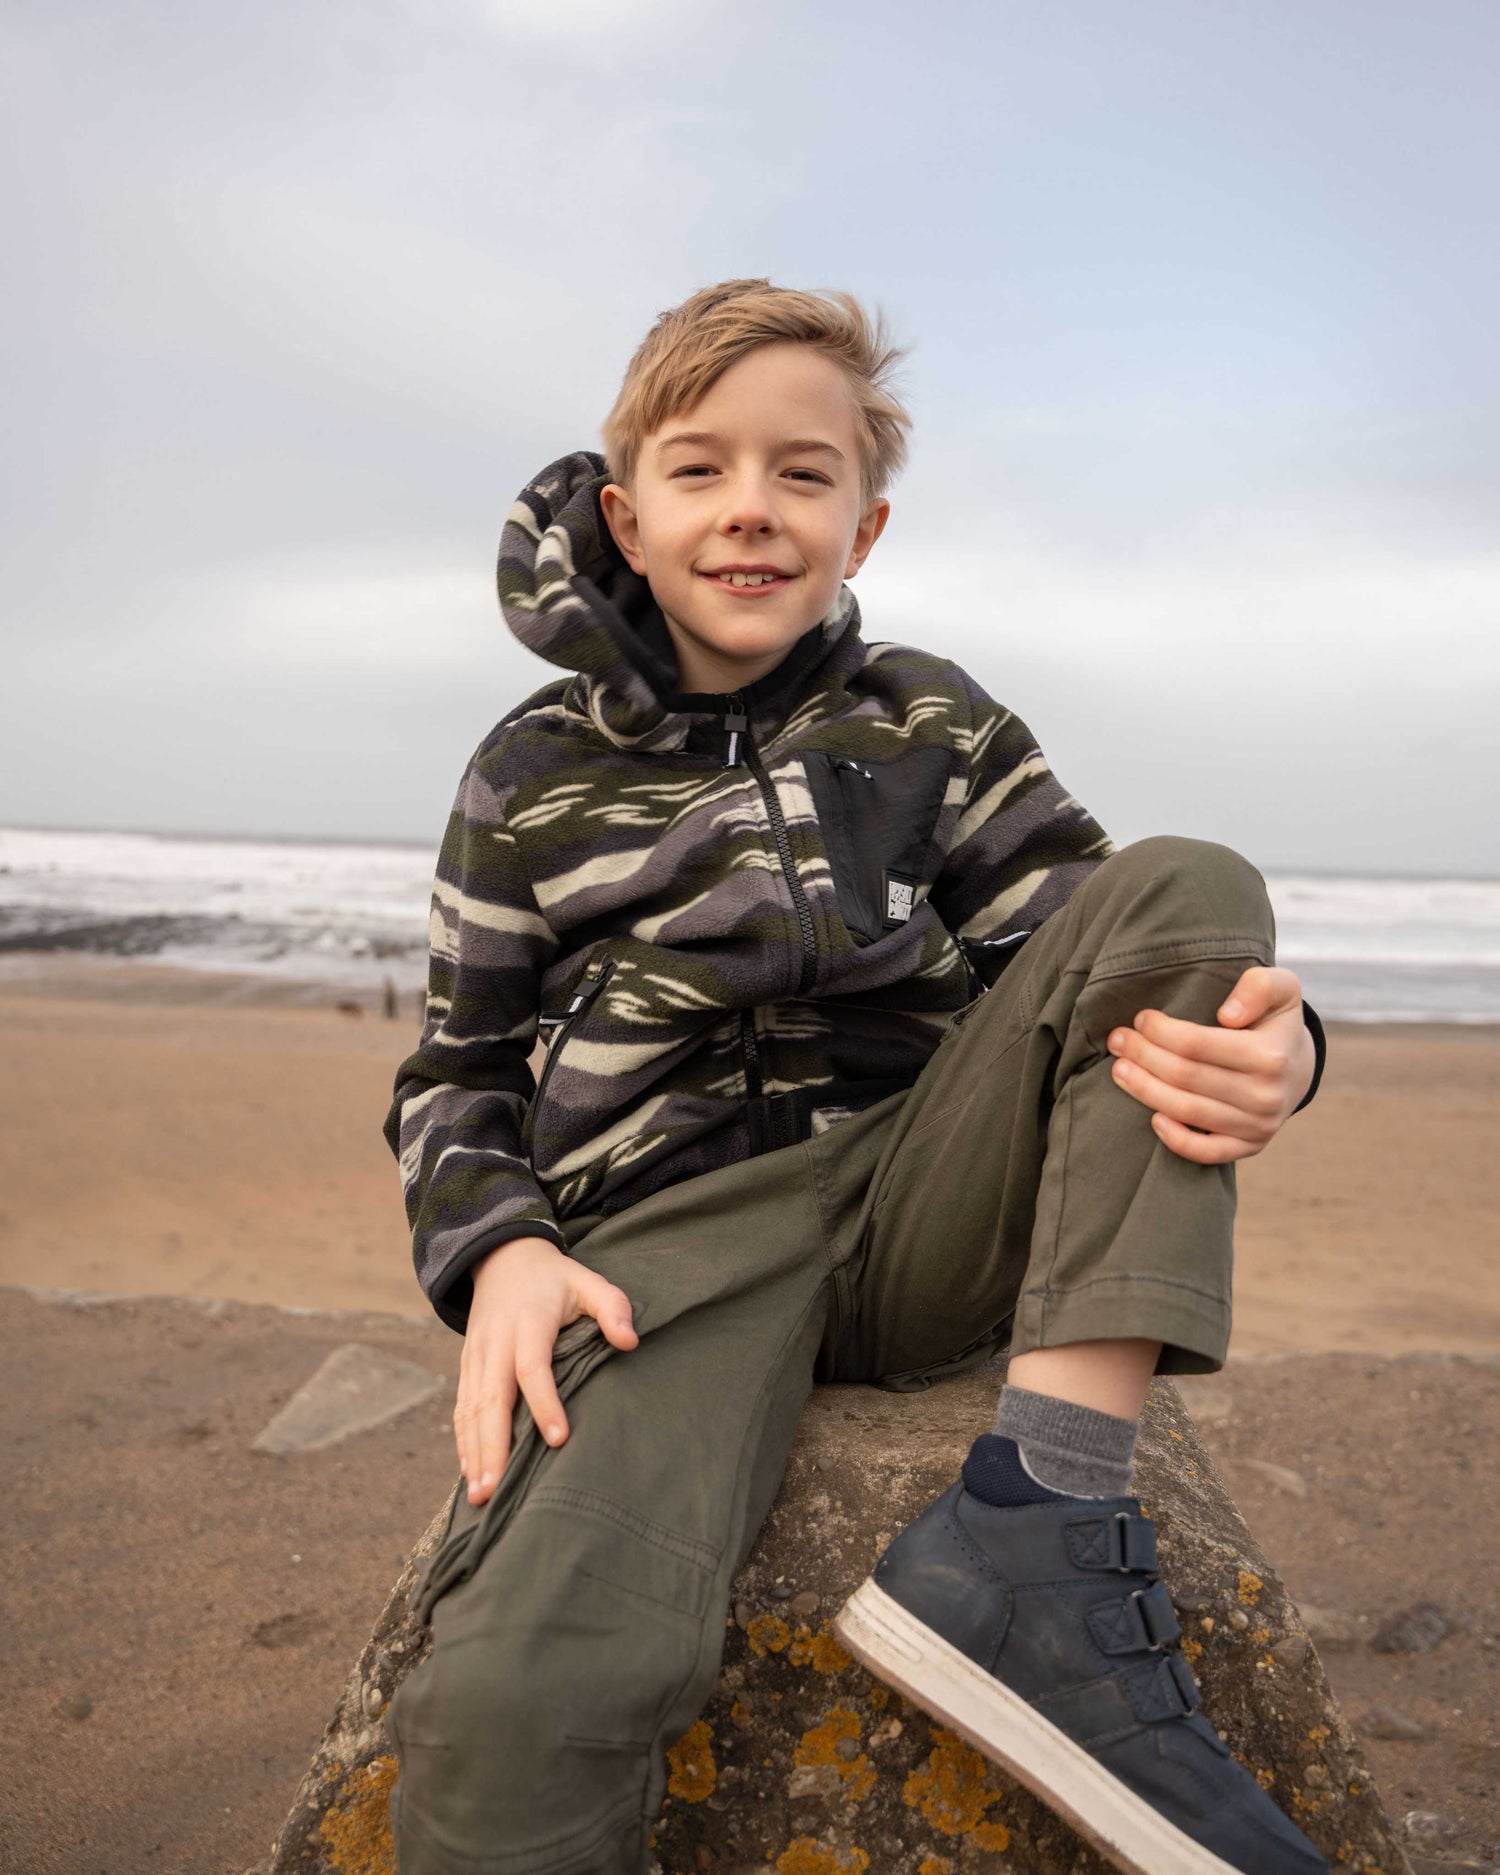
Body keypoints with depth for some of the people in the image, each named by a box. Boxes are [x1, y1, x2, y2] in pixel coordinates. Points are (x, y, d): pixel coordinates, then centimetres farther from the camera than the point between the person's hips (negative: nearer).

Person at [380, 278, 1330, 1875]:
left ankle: (1030, 1530, -27)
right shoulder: (537, 773, 9)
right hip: (679, 1237, -3)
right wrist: (497, 1249, -9)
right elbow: (457, 1072, 12)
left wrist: (1255, 1047, -20)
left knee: (1185, 883, -19)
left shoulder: (932, 726, 10)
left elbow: (1080, 945, 4)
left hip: (922, 1207, 3)